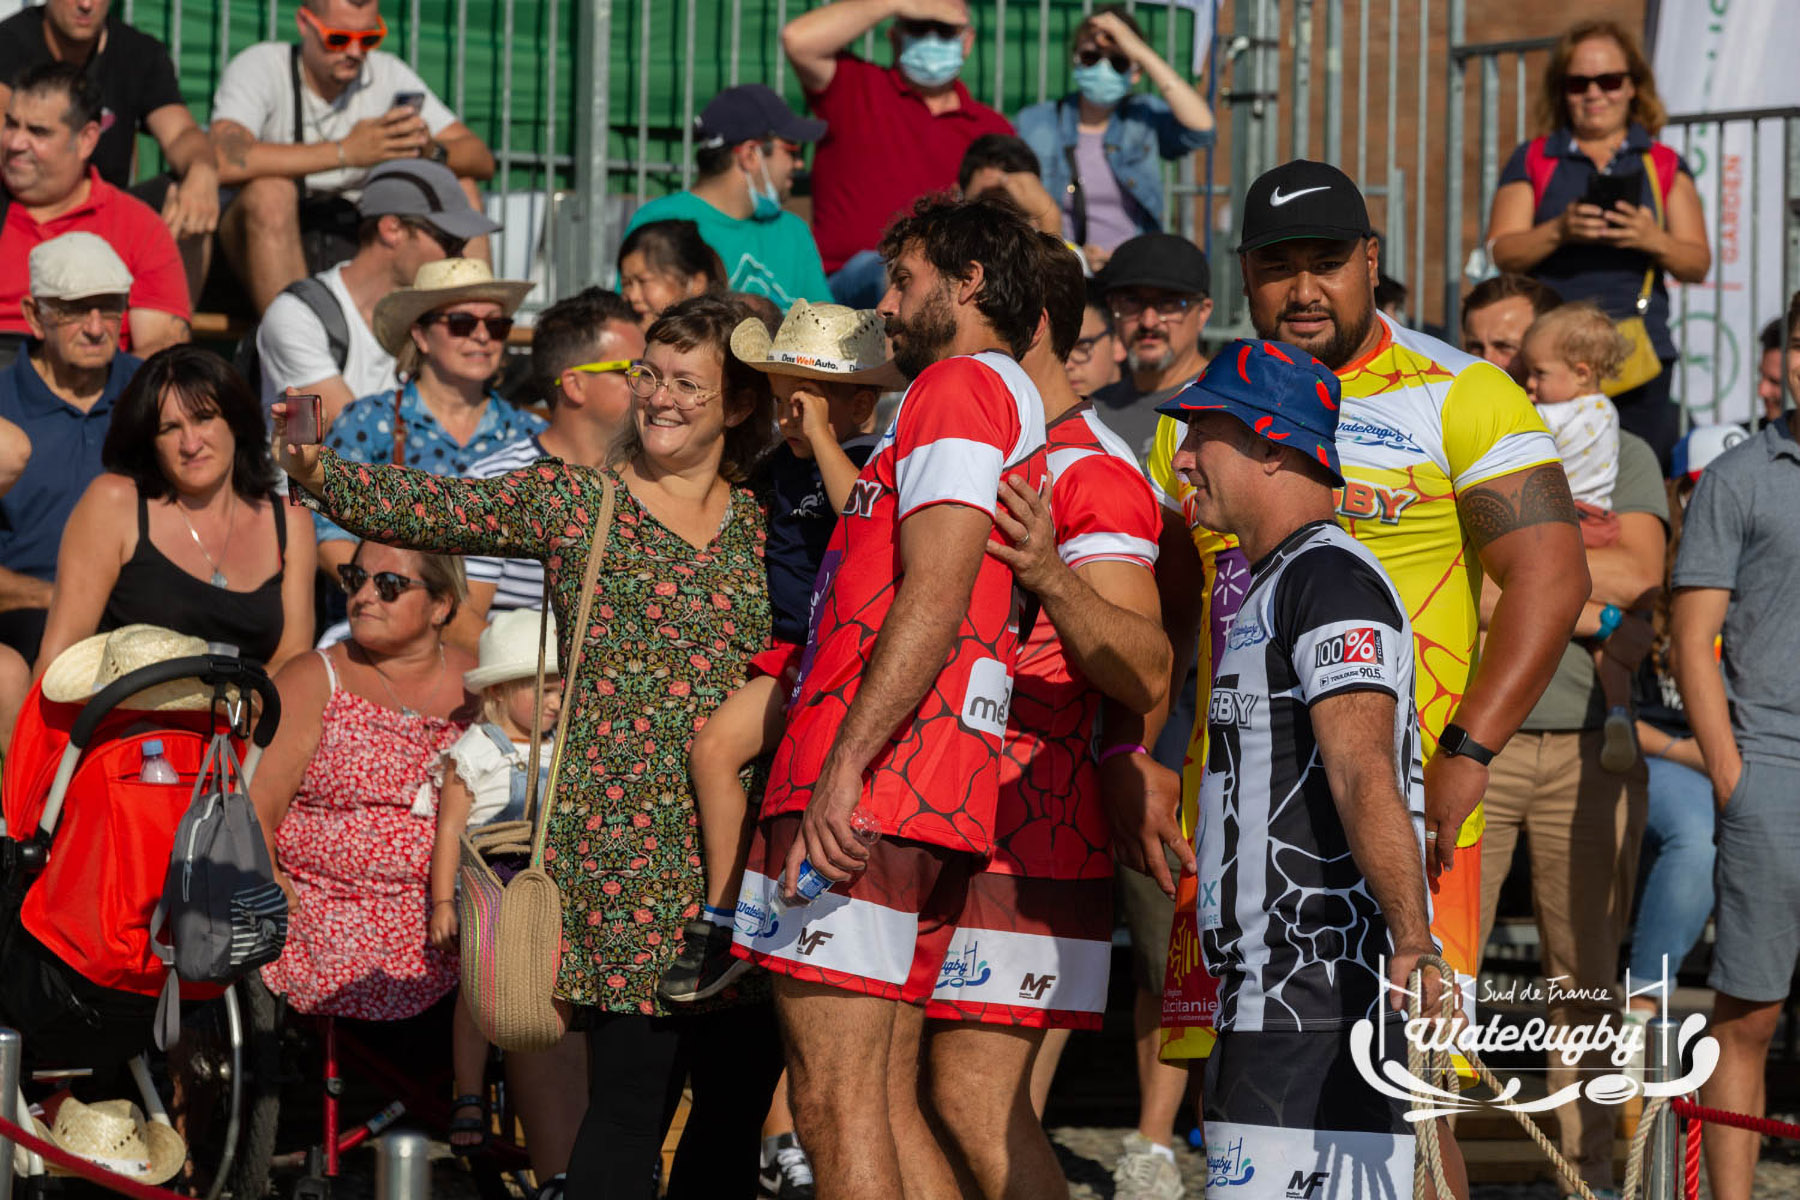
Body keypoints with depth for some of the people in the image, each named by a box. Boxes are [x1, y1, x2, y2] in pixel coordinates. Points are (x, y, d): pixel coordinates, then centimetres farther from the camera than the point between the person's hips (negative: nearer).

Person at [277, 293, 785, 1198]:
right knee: (633, 1095, -8)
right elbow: (428, 511, -8)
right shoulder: (571, 503, 3)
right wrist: (311, 471, -24)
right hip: (624, 838, -4)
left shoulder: (760, 522, 14)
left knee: (741, 1095, 6)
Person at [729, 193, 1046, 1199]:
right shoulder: (1019, 412, 27)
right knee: (888, 1104, 9)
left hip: (869, 791, -10)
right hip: (930, 803, 10)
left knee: (836, 1096, -14)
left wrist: (844, 770, -23)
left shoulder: (961, 384, -4)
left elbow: (933, 598, -18)